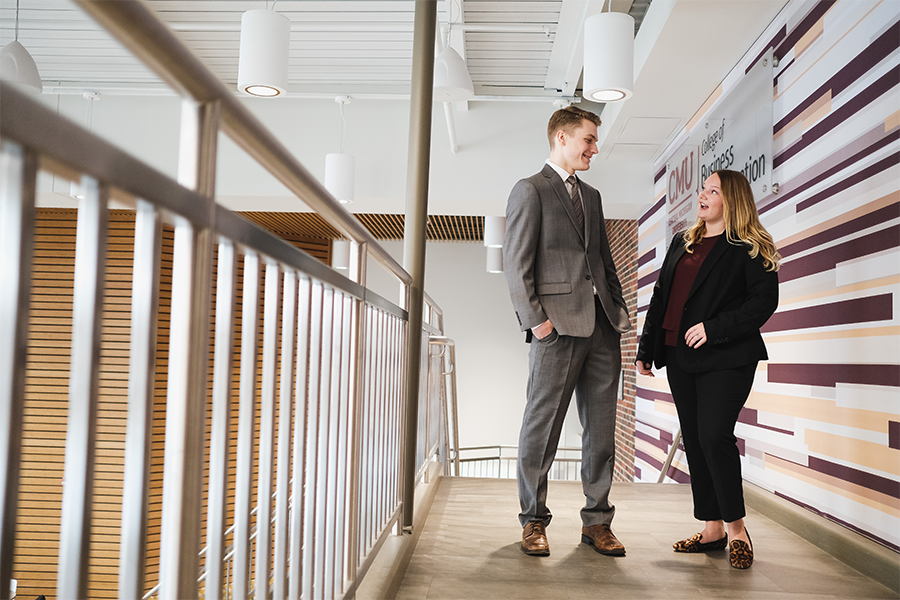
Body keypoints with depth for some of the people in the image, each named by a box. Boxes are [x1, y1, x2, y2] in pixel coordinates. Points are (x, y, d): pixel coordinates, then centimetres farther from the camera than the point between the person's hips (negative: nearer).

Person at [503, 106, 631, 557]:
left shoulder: (591, 195, 23)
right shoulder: (530, 190, 0)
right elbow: (516, 264, -8)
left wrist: (619, 312, 13)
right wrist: (535, 319, -15)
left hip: (601, 325, 7)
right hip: (558, 325, -7)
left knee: (601, 429, 8)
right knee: (542, 427, -1)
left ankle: (596, 521, 18)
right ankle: (533, 521, 12)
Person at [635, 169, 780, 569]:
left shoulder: (749, 248, -2)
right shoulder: (682, 242, 17)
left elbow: (764, 301, -11)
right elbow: (660, 297, 18)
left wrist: (715, 329, -19)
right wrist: (647, 349, 14)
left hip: (725, 360, -7)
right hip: (680, 358, 7)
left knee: (714, 435, -14)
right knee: (694, 441, 7)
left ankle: (736, 529, 4)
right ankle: (713, 530, 17)